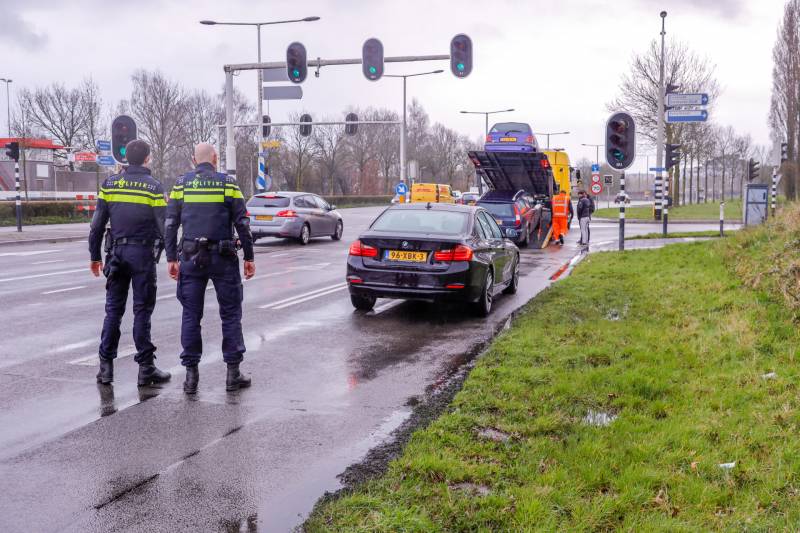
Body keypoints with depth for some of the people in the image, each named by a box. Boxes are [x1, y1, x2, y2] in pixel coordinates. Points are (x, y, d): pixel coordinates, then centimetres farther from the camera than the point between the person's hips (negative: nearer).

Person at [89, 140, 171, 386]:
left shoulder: (109, 184, 4)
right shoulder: (153, 187, -5)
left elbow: (97, 225, 5)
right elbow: (163, 227, -8)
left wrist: (95, 256, 11)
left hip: (116, 253, 3)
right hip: (143, 253, -3)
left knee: (113, 310, 10)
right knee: (142, 311, 2)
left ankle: (106, 366, 12)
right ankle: (146, 368, 5)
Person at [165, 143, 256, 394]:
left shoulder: (181, 184, 5)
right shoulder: (228, 183, -1)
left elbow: (171, 224, 3)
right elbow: (242, 224, -3)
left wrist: (171, 258, 8)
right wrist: (249, 257, 3)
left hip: (191, 258, 2)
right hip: (223, 259, -2)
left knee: (191, 315, 7)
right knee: (230, 314, 7)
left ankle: (191, 374, 7)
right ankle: (233, 373, 8)